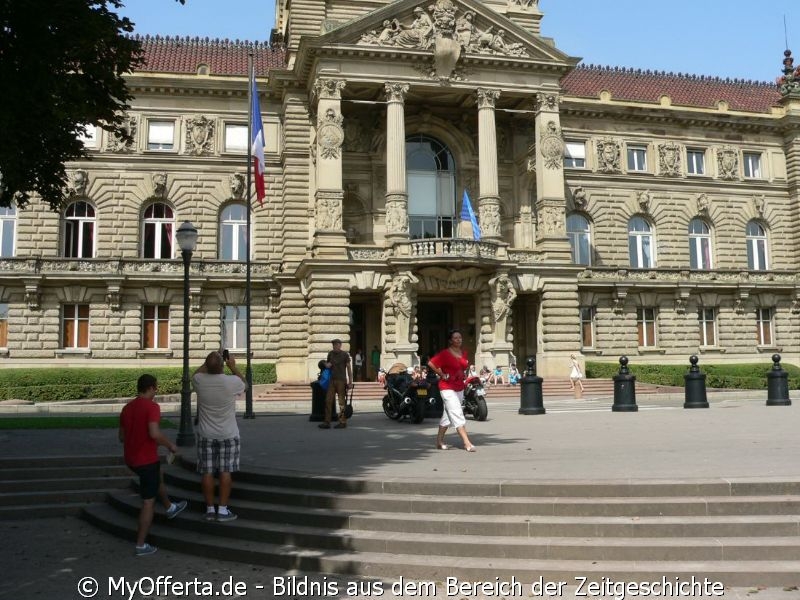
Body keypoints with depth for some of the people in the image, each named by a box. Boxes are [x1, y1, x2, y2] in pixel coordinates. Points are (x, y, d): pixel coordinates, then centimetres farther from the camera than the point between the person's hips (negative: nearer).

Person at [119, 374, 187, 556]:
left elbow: (121, 436, 15)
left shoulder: (127, 408, 7)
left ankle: (170, 508, 51)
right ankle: (141, 545, 6)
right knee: (148, 502, 1)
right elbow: (154, 433, -29)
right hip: (147, 459, -8)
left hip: (130, 459, 8)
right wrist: (170, 445, -13)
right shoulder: (152, 407, -17)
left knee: (158, 477, 34)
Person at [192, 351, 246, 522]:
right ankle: (223, 510, 7)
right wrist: (233, 366, 15)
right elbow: (244, 384, 9)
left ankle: (210, 509, 13)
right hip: (228, 435, -1)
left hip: (206, 435, 2)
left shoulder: (199, 381, -12)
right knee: (225, 472, 5)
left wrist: (208, 362, 18)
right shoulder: (232, 382, -17)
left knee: (207, 472, 7)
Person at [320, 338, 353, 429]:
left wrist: (350, 381, -5)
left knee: (342, 402, -3)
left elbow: (349, 368, 0)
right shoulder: (330, 354, 14)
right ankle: (327, 422, -1)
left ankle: (343, 422, 2)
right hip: (332, 380, 5)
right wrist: (327, 364, 1)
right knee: (328, 401, -2)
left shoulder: (345, 355, 0)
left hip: (341, 381, -5)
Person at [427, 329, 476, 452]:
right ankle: (467, 443, -14)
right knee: (458, 415, -12)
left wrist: (463, 374, 9)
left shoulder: (464, 352, 8)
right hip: (448, 388, -8)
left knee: (448, 415, 15)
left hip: (460, 388, 8)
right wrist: (442, 375, -17)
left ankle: (439, 441, 26)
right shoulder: (445, 353, -14)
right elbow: (431, 363, -21)